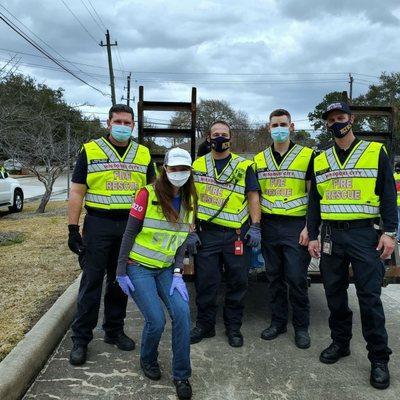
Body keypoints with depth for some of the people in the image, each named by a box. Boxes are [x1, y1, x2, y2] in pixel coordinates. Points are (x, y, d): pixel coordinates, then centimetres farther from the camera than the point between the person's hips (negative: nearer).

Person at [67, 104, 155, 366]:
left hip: (131, 225, 3)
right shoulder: (90, 151, 0)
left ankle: (114, 331, 28)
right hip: (98, 225, -3)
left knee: (120, 281, 12)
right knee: (92, 282, 1)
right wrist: (73, 229, -7)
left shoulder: (143, 154, 9)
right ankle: (81, 339, 15)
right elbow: (77, 192, -1)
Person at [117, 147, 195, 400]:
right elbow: (130, 234, -10)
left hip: (166, 269, 4)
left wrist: (178, 274, -6)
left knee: (182, 313, -15)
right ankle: (148, 360, 21)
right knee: (157, 320, -13)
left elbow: (183, 240, 4)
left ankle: (182, 375, 4)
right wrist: (121, 272, -9)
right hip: (139, 268, -4)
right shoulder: (148, 194, -14)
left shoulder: (188, 201, 1)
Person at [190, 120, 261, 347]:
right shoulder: (197, 166, 10)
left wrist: (255, 227, -7)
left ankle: (233, 327, 23)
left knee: (238, 281, 6)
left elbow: (253, 197, 3)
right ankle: (205, 325, 24)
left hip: (237, 233, -1)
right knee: (206, 281, 6)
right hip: (206, 233, 1)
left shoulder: (244, 166, 7)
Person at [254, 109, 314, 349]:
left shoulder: (307, 156, 0)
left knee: (297, 279, -1)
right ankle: (278, 322, 25)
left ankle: (301, 327, 16)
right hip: (269, 226, 4)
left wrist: (308, 228, -9)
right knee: (274, 277, 11)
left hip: (296, 226, -3)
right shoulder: (259, 159, 11)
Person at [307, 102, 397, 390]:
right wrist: (313, 236, 6)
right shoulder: (320, 161, 11)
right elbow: (314, 202, 12)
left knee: (370, 296, -2)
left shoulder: (375, 152, 3)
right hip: (331, 234, 4)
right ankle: (340, 342, 27)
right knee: (335, 293, 10)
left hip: (364, 234, -3)